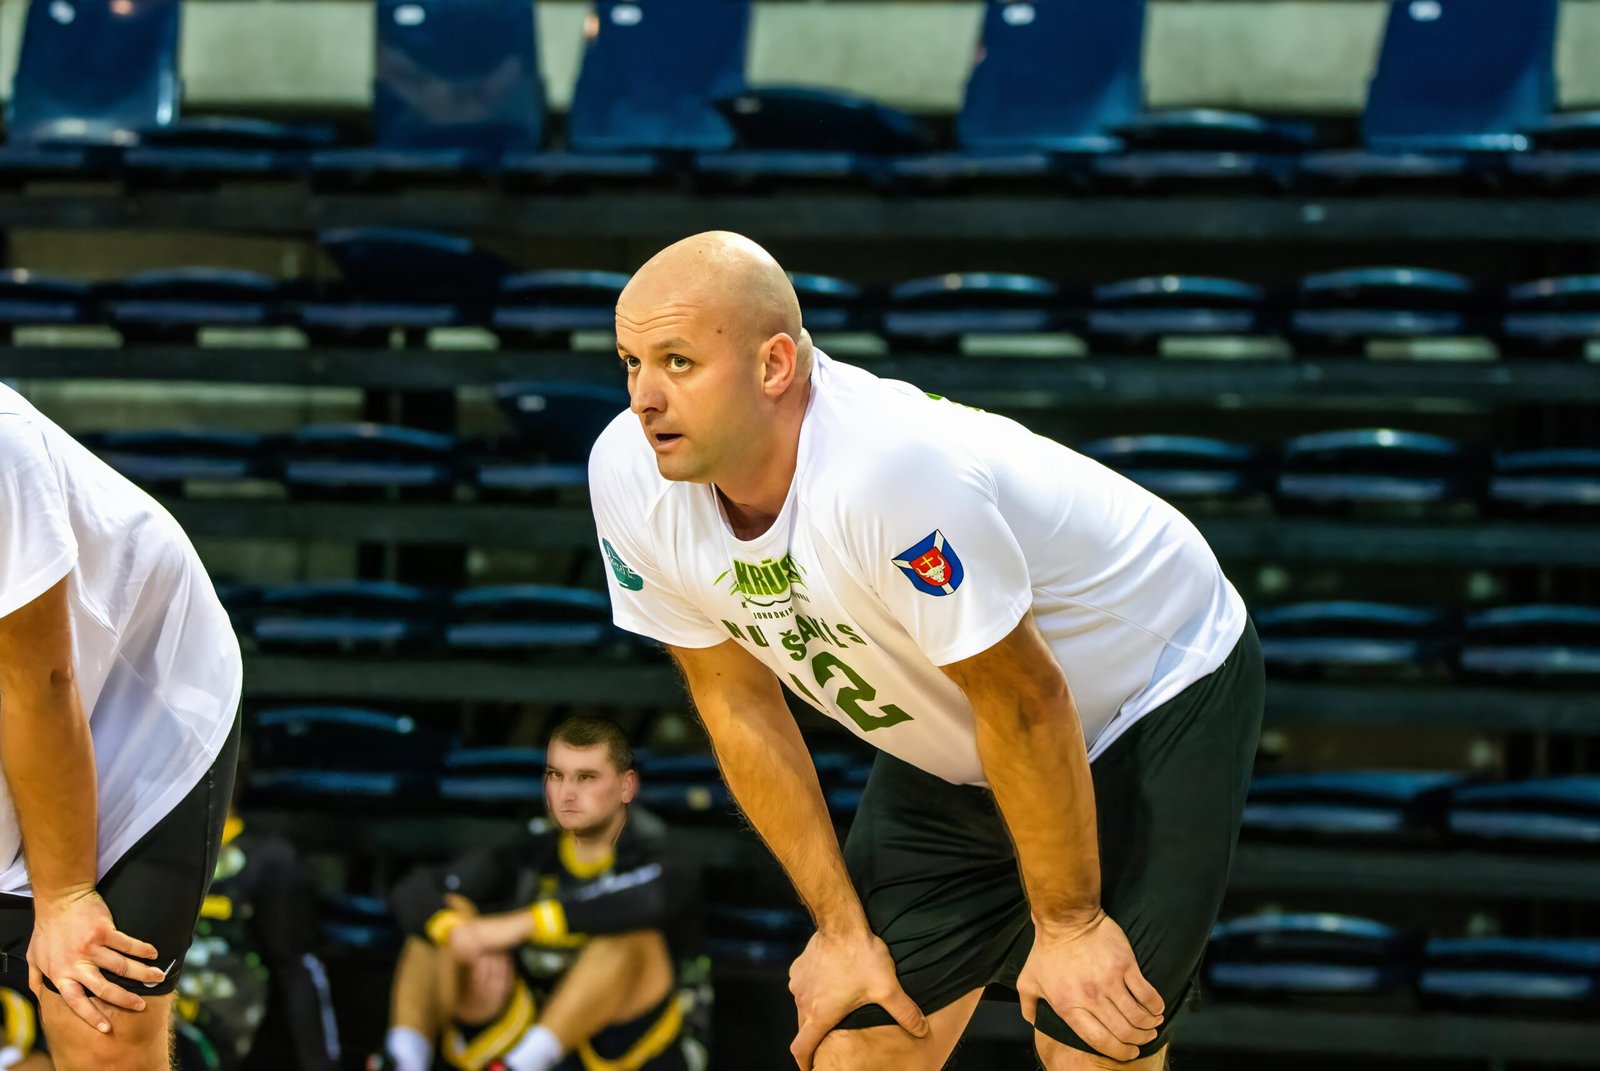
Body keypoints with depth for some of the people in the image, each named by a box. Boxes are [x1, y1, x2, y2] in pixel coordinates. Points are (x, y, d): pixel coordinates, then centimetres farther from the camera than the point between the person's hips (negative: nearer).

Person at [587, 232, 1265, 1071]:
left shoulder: (884, 470, -38)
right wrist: (842, 929, -4)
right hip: (951, 753, 6)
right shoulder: (629, 476, -17)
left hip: (1161, 696, -6)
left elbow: (1026, 703, -28)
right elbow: (738, 702, -5)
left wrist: (1068, 924, -17)